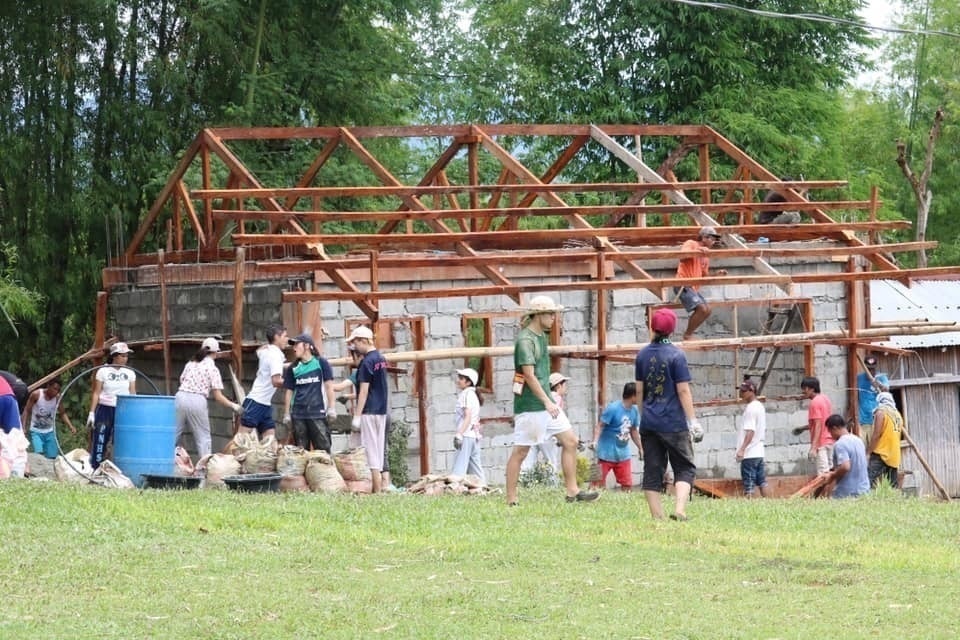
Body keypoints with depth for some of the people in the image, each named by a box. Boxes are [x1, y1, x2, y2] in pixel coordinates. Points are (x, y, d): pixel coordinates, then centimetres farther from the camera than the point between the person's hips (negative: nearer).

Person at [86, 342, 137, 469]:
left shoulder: (130, 373, 7)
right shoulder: (103, 371, -1)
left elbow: (133, 395, 10)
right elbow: (96, 393, 0)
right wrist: (92, 412, -4)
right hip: (105, 410, -2)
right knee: (100, 441, -4)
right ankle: (95, 469, 1)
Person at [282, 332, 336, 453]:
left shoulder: (321, 363, 0)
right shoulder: (293, 368, 9)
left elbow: (329, 386, 1)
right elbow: (289, 392, 13)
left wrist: (332, 408, -4)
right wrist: (286, 414, 11)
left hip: (317, 413, -3)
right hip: (298, 415, 3)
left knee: (323, 448, -6)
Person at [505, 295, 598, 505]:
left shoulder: (541, 336, 14)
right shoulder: (525, 340, -15)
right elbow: (529, 375, -22)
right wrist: (547, 403, -26)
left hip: (546, 403, 10)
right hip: (529, 406, -10)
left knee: (570, 441, 7)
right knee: (520, 451, -4)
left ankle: (572, 491, 11)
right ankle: (511, 501, 0)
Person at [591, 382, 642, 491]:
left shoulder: (634, 410, 5)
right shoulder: (612, 408, -16)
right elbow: (600, 426, -16)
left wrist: (640, 448, 21)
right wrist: (595, 442, -29)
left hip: (623, 454, 6)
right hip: (607, 453, -6)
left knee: (627, 485, 3)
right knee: (598, 483, -3)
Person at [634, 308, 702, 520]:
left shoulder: (643, 354, 6)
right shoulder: (676, 355, -8)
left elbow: (639, 389, 11)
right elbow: (683, 390, -10)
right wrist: (693, 421, -8)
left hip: (648, 422, 4)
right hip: (674, 423, -4)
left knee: (652, 471, 7)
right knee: (685, 468, 3)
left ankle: (657, 516, 3)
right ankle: (680, 509, -16)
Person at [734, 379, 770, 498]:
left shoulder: (750, 408, -14)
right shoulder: (760, 406, 15)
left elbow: (750, 431, -22)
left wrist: (742, 449, -28)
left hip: (749, 453, -10)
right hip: (759, 452, 10)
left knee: (749, 486, -8)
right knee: (762, 483, 11)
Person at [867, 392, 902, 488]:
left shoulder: (881, 412, -5)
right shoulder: (898, 415, 17)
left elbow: (876, 435, -12)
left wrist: (867, 452, -10)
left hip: (880, 455, -8)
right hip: (894, 457, 8)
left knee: (872, 483, -17)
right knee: (893, 487, 7)